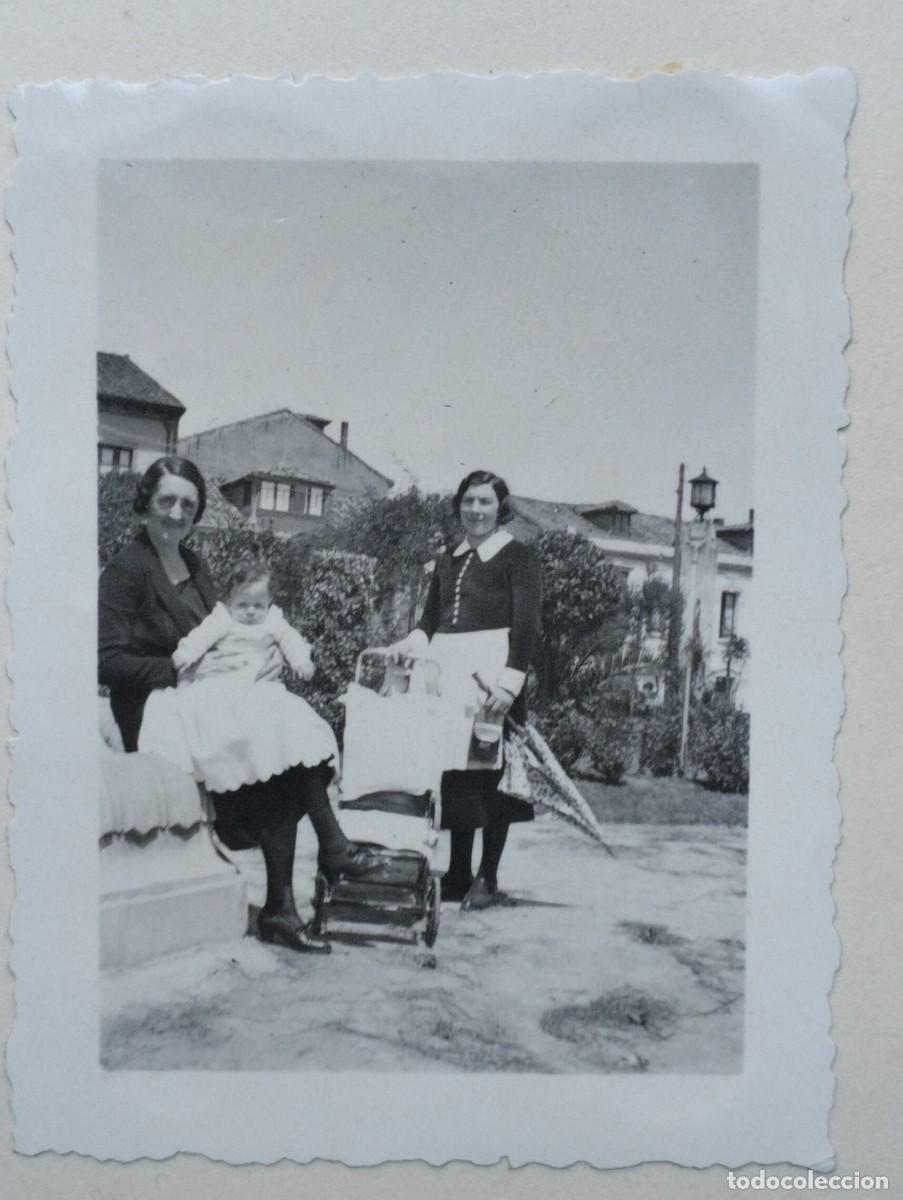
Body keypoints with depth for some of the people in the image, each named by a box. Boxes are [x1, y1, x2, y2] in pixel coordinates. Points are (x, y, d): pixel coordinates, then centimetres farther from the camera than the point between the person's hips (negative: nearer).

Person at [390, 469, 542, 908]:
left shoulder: (517, 556, 2)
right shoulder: (448, 560, 20)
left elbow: (526, 624, -7)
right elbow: (431, 616, 21)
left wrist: (510, 681, -17)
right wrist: (413, 642, 0)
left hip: (490, 673, -5)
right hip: (447, 671, 5)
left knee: (489, 773, -5)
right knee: (452, 772, 4)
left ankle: (488, 880, 7)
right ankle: (457, 874, 16)